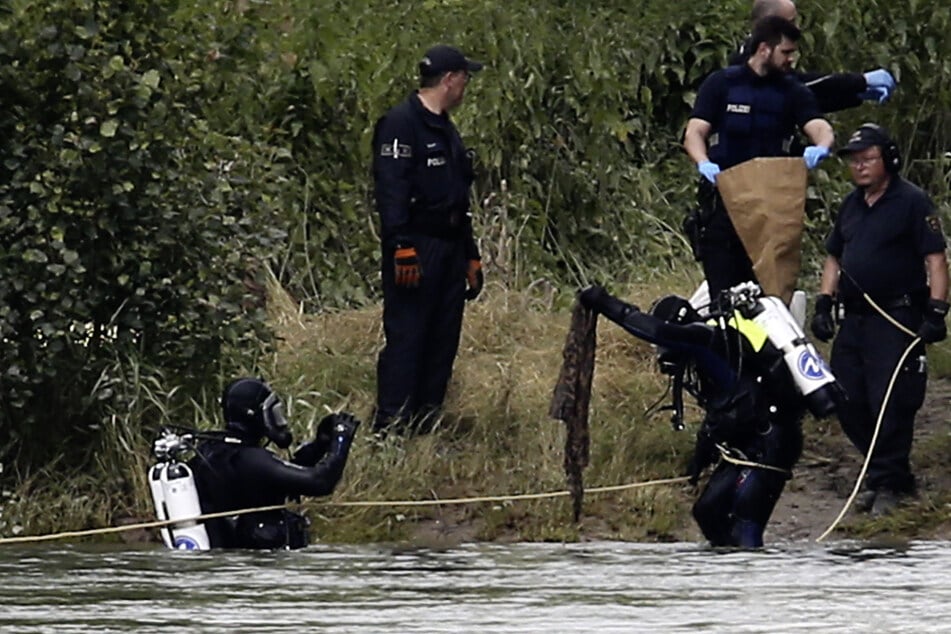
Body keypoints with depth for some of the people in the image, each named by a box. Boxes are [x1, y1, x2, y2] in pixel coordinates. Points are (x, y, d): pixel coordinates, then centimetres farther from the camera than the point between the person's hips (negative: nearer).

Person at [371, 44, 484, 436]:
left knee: (442, 344, 9)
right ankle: (390, 431, -12)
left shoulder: (445, 130, 21)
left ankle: (424, 428, 13)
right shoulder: (401, 124, -9)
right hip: (415, 248, -9)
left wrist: (471, 256, 25)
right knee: (405, 340, -11)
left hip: (448, 252, 9)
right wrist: (402, 249, -25)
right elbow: (390, 189, -18)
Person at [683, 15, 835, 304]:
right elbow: (694, 133, -6)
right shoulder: (721, 84, 3)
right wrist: (704, 163, -29)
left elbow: (821, 128, -7)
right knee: (723, 293, -5)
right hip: (722, 199, -2)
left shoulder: (793, 93, 8)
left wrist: (821, 147, -33)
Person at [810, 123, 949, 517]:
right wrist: (824, 304, 13)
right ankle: (893, 474, 19)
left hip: (897, 320, -8)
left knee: (890, 404, -9)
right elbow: (834, 258, 24)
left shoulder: (911, 202, -7)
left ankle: (886, 484, -1)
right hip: (854, 318, 8)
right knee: (848, 404, 7)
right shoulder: (852, 205, 16)